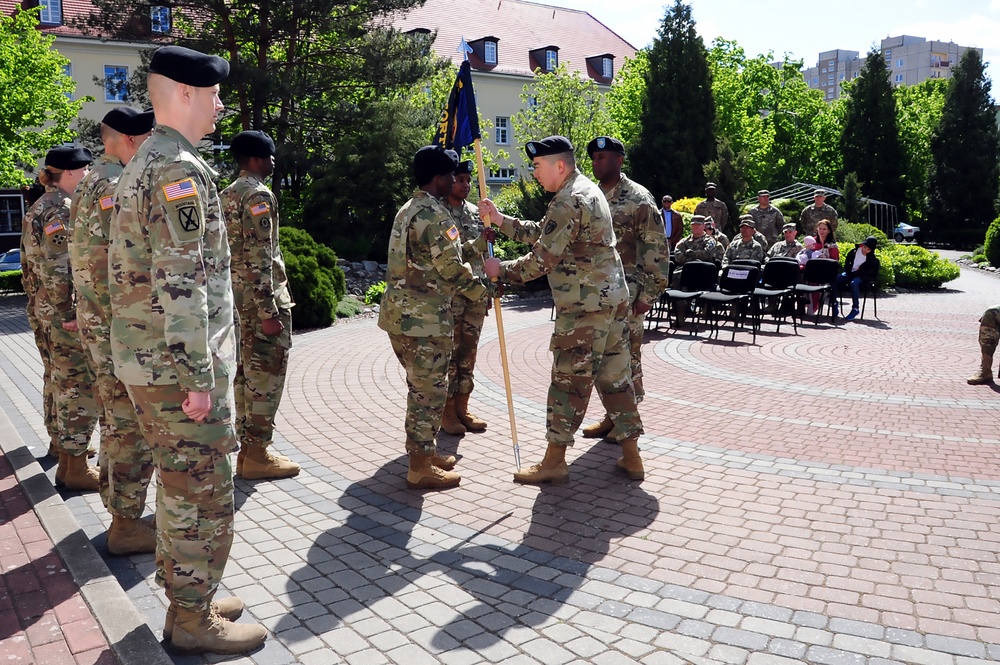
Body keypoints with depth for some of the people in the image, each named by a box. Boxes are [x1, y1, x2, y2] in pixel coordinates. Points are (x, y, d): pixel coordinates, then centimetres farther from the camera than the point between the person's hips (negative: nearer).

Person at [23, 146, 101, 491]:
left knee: (65, 387, 18)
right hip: (69, 313, -10)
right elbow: (58, 269, -23)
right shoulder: (63, 208, -16)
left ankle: (68, 459, 29)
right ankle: (77, 469, 4)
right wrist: (70, 315, -22)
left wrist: (46, 302, 21)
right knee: (79, 389, -4)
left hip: (46, 306, 10)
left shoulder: (41, 206, 15)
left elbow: (32, 259, 19)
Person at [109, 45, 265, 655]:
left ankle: (186, 596, 32)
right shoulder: (180, 169, -17)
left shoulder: (141, 166, 15)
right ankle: (193, 620, 15)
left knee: (178, 484, 19)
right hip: (177, 362, -10)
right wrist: (199, 376, -21)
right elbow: (180, 282, -24)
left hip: (145, 358, 10)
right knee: (205, 493, 1)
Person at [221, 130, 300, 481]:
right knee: (266, 376, -4)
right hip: (262, 298, -10)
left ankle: (247, 447, 23)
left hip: (237, 298, 10)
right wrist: (269, 311, -22)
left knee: (246, 374, 14)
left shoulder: (228, 195, 15)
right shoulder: (259, 195, -14)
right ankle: (256, 454, 2)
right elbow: (259, 257, -22)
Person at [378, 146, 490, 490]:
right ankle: (420, 468, 5)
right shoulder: (436, 215, -16)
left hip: (399, 312, 10)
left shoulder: (407, 210, 16)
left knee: (420, 387, 19)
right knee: (430, 390, -2)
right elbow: (452, 268, -17)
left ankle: (422, 450, 30)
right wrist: (483, 291, -2)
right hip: (424, 318, -10)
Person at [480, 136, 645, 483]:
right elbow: (541, 233, 19)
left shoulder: (568, 203, -16)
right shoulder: (587, 189, 17)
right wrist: (499, 219, 13)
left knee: (569, 381, -1)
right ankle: (631, 456, 19)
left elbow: (542, 259, -17)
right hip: (613, 298, 10)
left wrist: (501, 270, -3)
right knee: (615, 376, 13)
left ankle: (554, 462, 9)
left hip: (584, 306, -10)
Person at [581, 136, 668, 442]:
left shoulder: (638, 198, -8)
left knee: (626, 355, 0)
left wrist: (648, 294, -15)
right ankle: (612, 416, 23)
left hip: (626, 293, -7)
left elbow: (656, 250, -11)